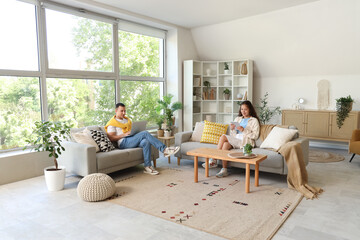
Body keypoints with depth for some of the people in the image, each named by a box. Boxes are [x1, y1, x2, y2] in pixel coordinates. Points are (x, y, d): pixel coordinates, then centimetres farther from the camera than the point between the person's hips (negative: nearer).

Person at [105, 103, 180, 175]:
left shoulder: (127, 120, 27)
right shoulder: (112, 123, 4)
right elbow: (111, 138, -7)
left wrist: (134, 132, 5)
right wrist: (124, 134, -16)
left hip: (132, 141, 6)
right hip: (123, 143, -6)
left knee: (146, 142, -30)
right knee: (145, 133, -27)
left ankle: (147, 167, -30)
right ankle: (164, 149, -28)